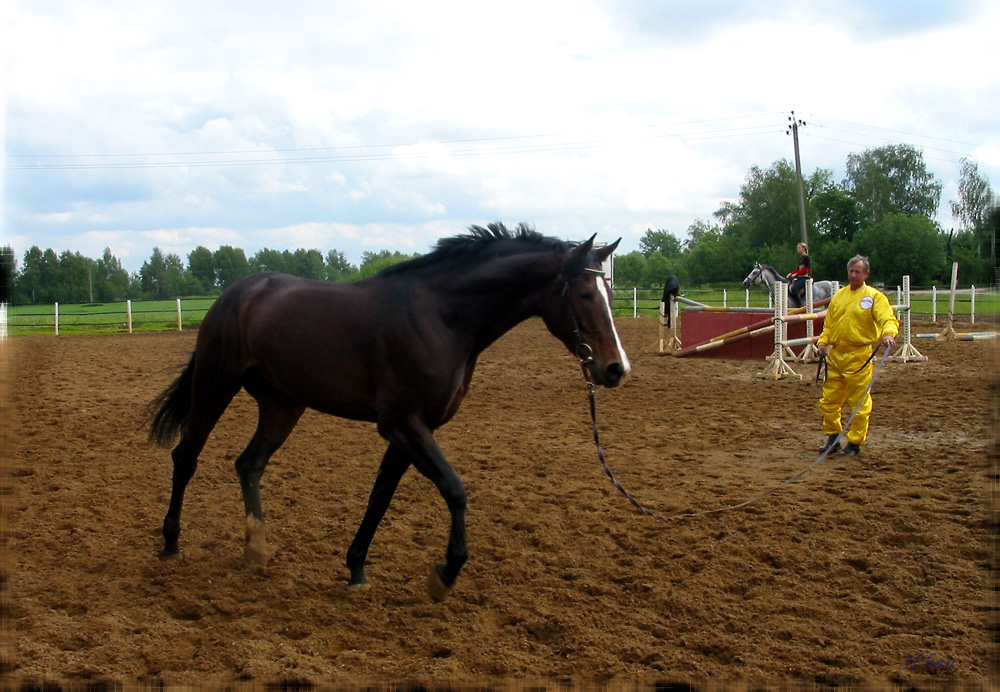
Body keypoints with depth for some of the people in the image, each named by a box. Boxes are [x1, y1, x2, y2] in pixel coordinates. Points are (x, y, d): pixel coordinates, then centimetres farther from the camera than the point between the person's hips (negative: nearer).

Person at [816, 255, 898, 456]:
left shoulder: (875, 297, -3)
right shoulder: (839, 295, 15)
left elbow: (888, 318, -17)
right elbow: (828, 324, 20)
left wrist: (888, 333, -37)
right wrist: (823, 342, 5)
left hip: (860, 357, -5)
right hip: (835, 355, 6)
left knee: (859, 403, 0)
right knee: (829, 400, 9)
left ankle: (855, 442, 11)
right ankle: (833, 437, 24)